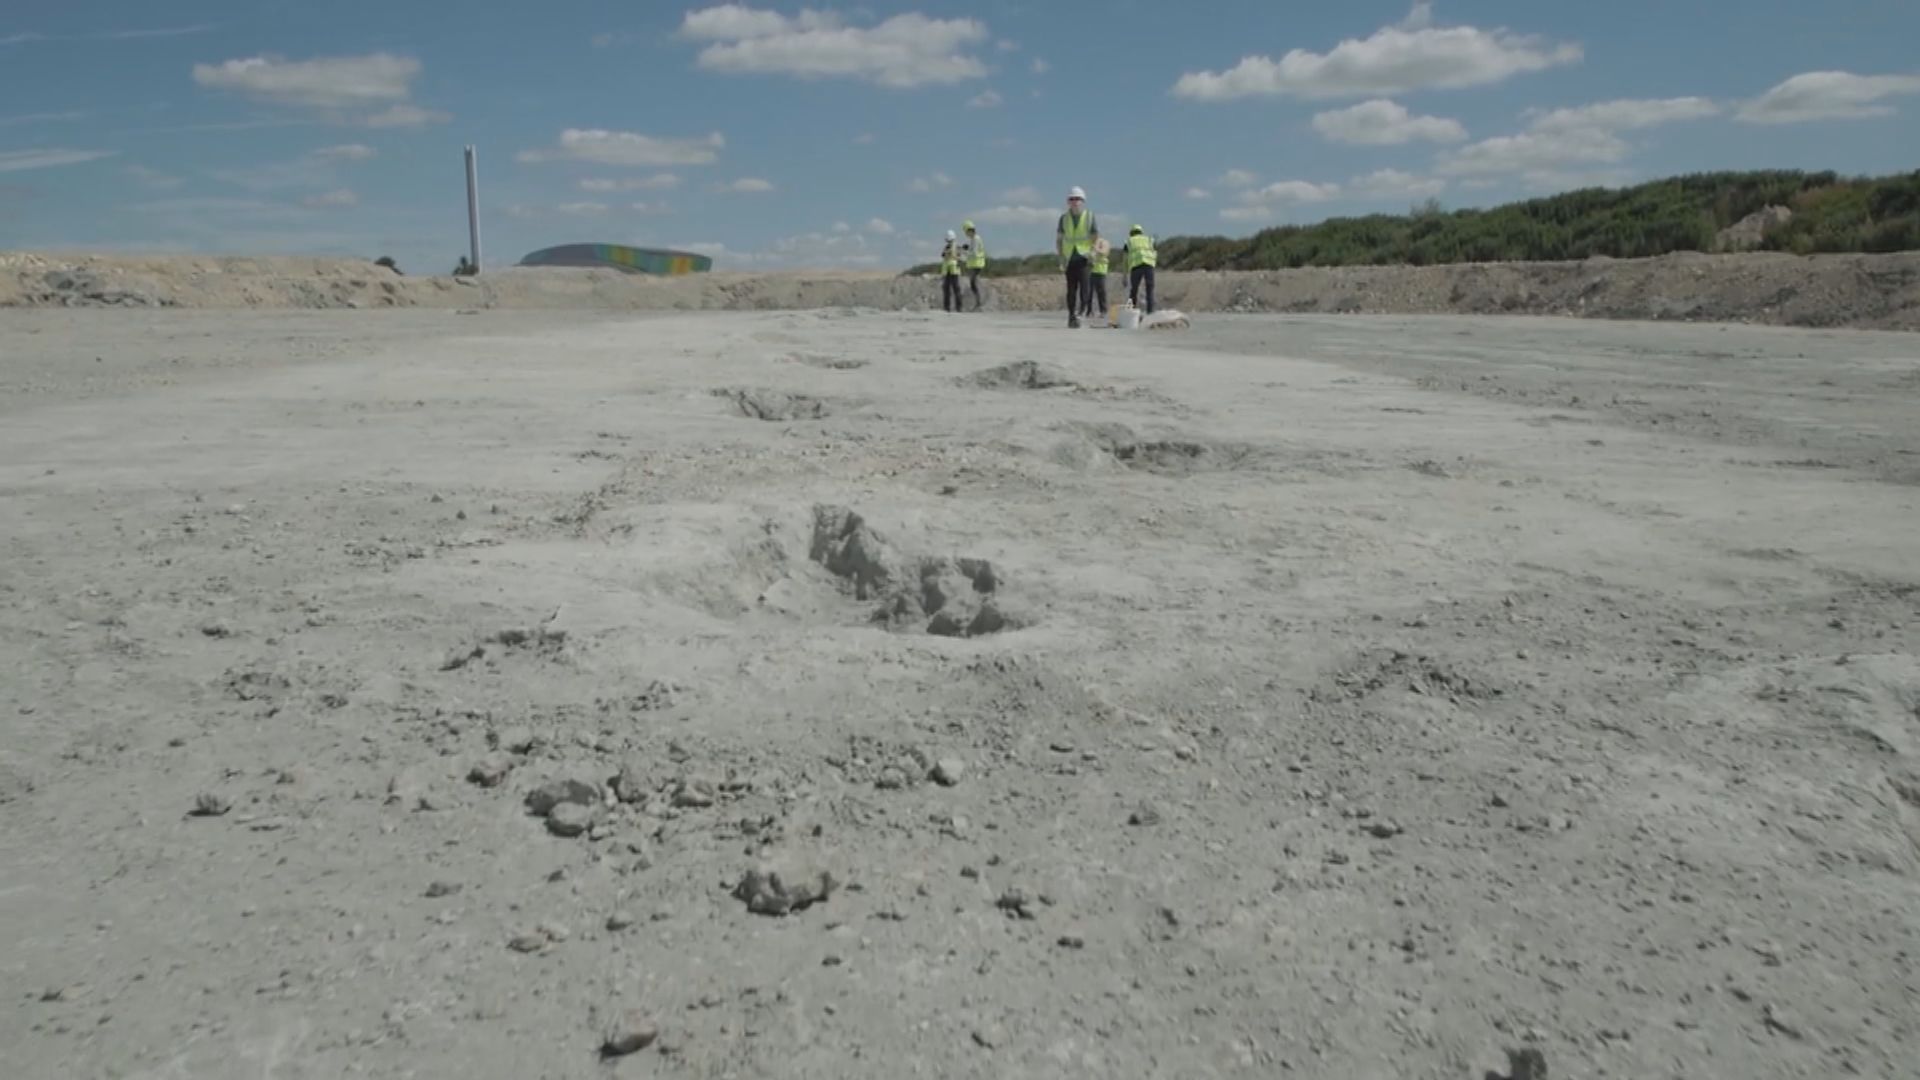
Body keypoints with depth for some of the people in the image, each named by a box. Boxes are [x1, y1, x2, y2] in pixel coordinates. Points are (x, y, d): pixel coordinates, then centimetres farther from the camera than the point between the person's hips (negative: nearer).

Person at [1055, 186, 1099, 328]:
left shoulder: (1090, 217, 1)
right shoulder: (1064, 218, 7)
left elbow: (1097, 237, 3)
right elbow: (1058, 239, 11)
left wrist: (1092, 252, -11)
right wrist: (1061, 257, 0)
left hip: (1085, 258, -2)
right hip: (1069, 259, 2)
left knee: (1085, 287, -15)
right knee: (1071, 289, 5)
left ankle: (1081, 314, -17)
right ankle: (1071, 316, 13)